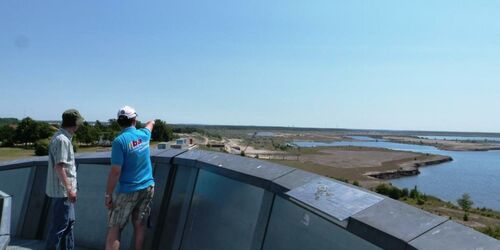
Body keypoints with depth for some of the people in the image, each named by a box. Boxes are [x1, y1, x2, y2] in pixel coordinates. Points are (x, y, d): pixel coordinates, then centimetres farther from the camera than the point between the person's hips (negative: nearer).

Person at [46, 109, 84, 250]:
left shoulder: (64, 138, 11)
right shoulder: (62, 140, -19)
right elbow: (59, 167, -23)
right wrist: (69, 189, -20)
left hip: (65, 190, 10)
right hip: (62, 191, -10)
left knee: (69, 222, 19)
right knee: (60, 225, 0)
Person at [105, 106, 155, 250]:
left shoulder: (120, 141, -14)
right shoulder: (143, 135, 2)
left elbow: (115, 171, -17)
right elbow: (151, 124, 29)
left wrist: (108, 195, -9)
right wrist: (151, 122, 52)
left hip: (128, 192, -5)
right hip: (148, 188, 5)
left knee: (114, 229, 2)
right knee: (139, 226, 13)